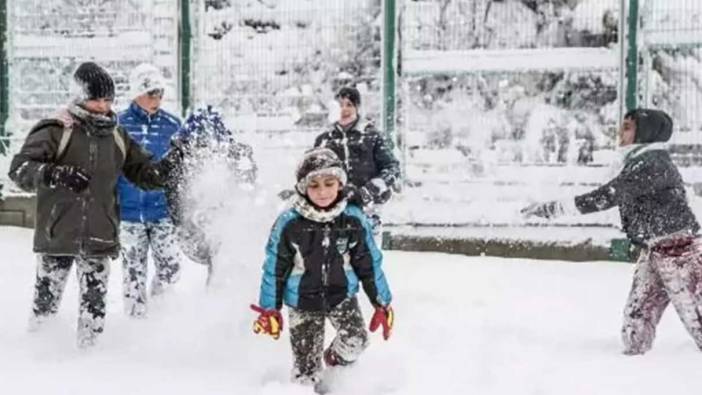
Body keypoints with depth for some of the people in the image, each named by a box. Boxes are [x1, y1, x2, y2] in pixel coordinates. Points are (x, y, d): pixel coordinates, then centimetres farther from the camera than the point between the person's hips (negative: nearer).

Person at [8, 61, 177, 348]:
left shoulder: (116, 137, 10)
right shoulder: (56, 131, -7)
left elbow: (143, 172, 17)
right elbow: (19, 168, -16)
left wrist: (170, 166, -2)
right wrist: (54, 174, -33)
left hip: (100, 237, 4)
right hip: (57, 235, -3)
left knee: (94, 301, 4)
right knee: (47, 296, 5)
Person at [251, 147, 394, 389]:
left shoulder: (354, 220, -9)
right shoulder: (289, 224, -15)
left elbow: (369, 264, 2)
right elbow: (275, 268, -4)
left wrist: (382, 304, 4)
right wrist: (269, 309, -1)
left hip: (342, 295, 1)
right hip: (303, 301, -1)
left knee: (356, 341, -20)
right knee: (306, 368, -4)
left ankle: (335, 360, 14)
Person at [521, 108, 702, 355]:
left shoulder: (652, 164, -20)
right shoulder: (639, 163, 11)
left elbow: (606, 197, -25)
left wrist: (550, 208, -26)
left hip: (679, 251, -10)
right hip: (654, 251, 10)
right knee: (636, 317, 8)